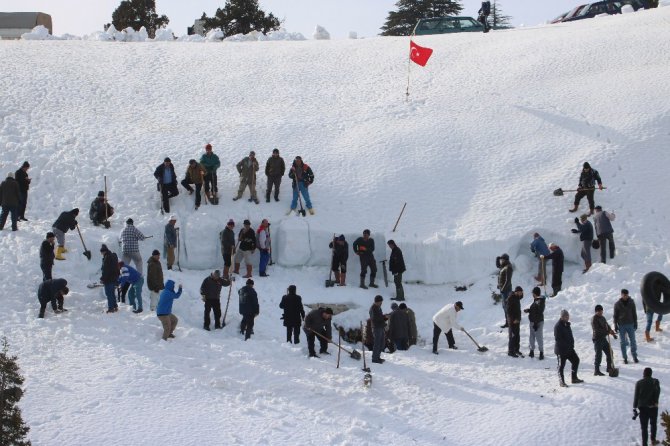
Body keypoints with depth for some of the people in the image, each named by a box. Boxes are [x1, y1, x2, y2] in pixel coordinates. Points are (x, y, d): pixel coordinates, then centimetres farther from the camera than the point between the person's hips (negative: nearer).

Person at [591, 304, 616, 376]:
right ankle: (596, 371, -4)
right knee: (598, 355, -9)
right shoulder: (594, 319, -12)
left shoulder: (602, 318, 15)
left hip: (603, 338, 9)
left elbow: (607, 326, 21)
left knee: (609, 352, 13)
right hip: (597, 339, -9)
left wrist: (613, 333, 6)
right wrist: (607, 331, -25)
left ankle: (609, 368, 26)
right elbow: (597, 330, -22)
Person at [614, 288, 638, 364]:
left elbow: (634, 313, 7)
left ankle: (634, 356, 13)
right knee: (623, 342, 3)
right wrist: (615, 326, -1)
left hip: (630, 324, 1)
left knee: (632, 341, 2)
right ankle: (625, 358, 10)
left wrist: (635, 323, 5)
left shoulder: (631, 302, 0)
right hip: (621, 325, -1)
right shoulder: (617, 304, -5)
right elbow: (615, 315, 1)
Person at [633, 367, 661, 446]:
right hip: (653, 407, 0)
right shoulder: (655, 382, -3)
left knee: (644, 426, 3)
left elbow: (636, 396, 0)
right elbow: (657, 391, -17)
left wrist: (635, 407, 5)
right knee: (653, 424, 23)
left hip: (642, 407, 0)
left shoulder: (639, 383, -2)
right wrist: (656, 402, -18)